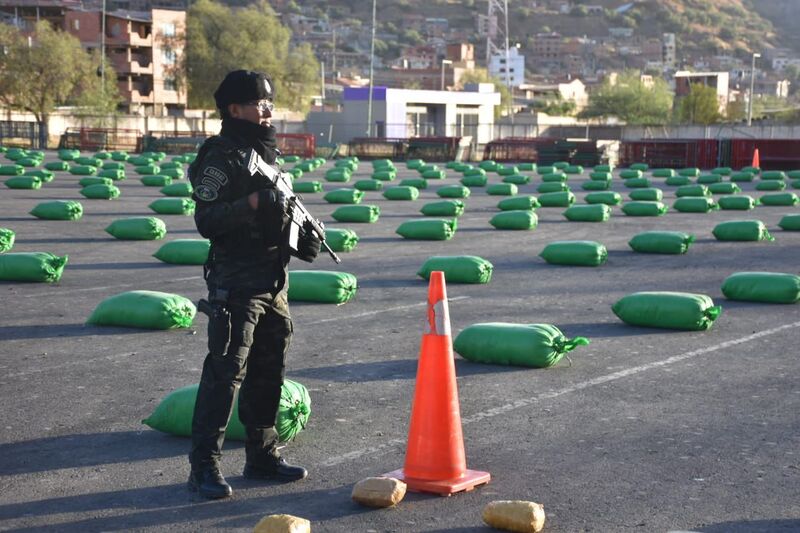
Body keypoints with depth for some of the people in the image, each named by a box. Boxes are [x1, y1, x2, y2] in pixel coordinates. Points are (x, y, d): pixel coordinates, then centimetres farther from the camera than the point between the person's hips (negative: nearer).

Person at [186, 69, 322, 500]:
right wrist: (251, 203, -30)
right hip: (236, 283, -9)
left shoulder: (268, 153, 16)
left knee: (268, 374, 14)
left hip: (273, 282, 9)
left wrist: (301, 237, 10)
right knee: (224, 374, -9)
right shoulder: (220, 158, -11)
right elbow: (206, 221, -19)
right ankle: (204, 467, -4)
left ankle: (262, 456, 26)